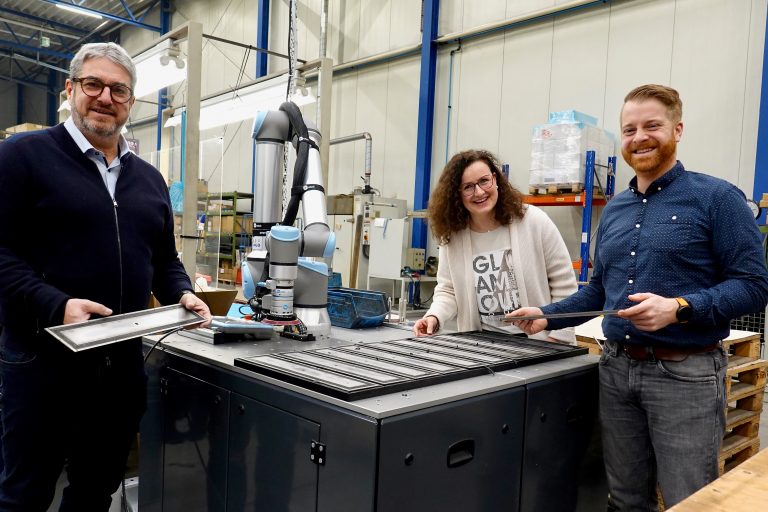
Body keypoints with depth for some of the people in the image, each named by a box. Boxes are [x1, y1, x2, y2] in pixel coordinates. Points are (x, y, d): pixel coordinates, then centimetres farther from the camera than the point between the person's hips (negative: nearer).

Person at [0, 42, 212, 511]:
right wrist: (55, 305, -25)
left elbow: (165, 260, 16)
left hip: (124, 361, 5)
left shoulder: (150, 178, 13)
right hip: (42, 358, -5)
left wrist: (182, 296, -3)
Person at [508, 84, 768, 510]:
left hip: (684, 374, -5)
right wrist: (547, 316, 4)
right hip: (616, 369, 6)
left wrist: (679, 309, -25)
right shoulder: (613, 210, 12)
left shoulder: (717, 198, -6)